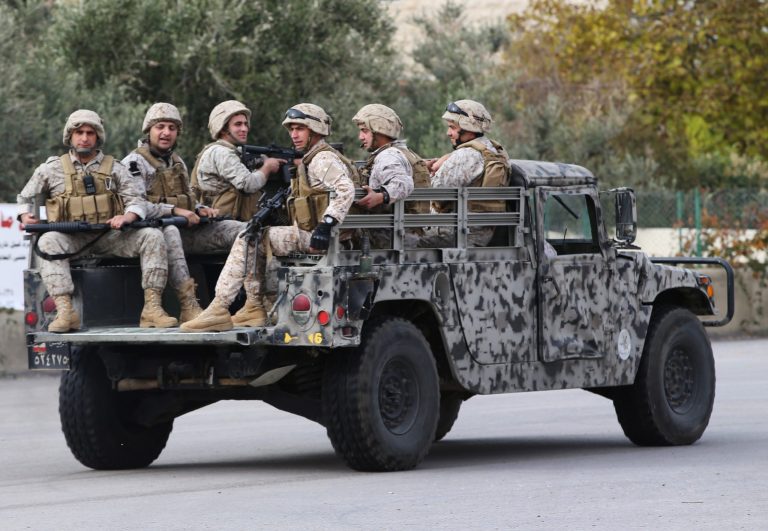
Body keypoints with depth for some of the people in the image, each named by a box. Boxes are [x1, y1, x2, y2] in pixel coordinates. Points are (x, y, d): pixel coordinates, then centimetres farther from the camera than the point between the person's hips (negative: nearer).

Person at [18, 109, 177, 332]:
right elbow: (25, 197, 22)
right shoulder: (52, 169, 11)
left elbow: (137, 199, 3)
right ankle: (65, 311, -44)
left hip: (108, 236, 1)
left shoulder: (115, 169, 11)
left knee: (152, 236, -22)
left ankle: (152, 307, -28)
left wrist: (128, 216, -19)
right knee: (48, 242, -36)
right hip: (71, 238, -1)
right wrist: (26, 215, 0)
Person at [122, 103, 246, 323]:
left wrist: (200, 209, 5)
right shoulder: (134, 162, -2)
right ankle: (189, 307, -51)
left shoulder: (177, 162, 24)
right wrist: (175, 211, -21)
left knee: (240, 230, -12)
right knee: (170, 232, -44)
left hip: (185, 230, 7)